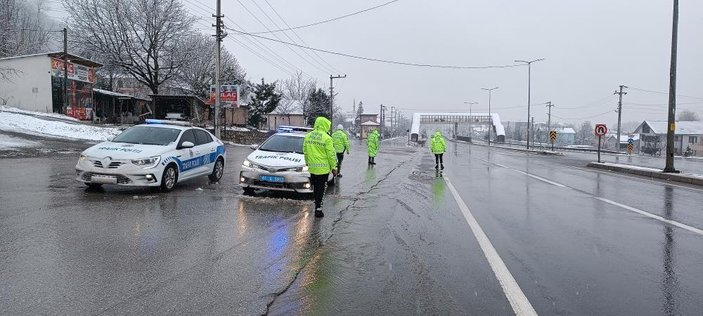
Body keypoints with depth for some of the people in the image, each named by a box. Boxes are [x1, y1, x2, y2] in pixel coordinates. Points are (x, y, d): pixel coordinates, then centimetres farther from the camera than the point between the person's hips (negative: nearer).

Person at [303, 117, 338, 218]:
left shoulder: (308, 136, 3)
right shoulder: (327, 138, -15)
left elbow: (305, 152, 11)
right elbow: (331, 155, -12)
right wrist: (334, 167, -4)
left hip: (312, 168, 5)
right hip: (323, 168, -5)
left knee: (315, 188, 19)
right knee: (321, 189, 2)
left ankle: (317, 203, 30)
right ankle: (318, 209, 3)